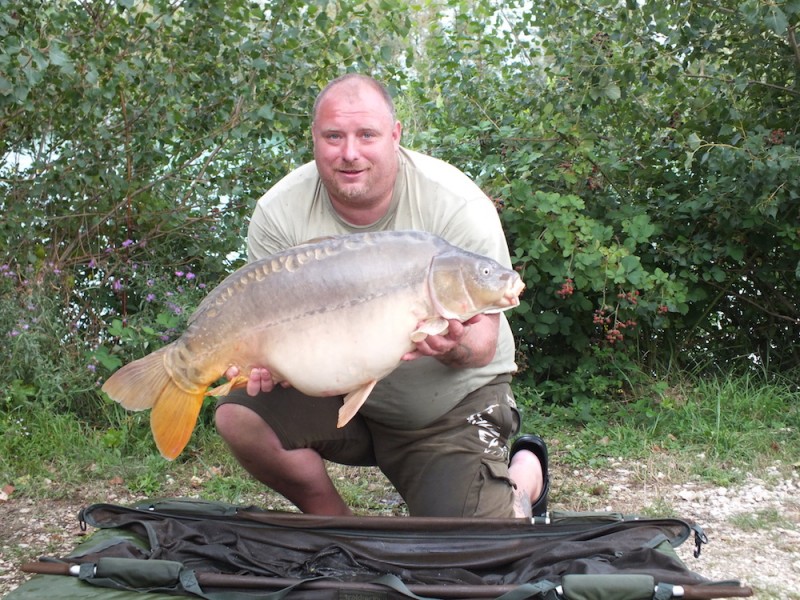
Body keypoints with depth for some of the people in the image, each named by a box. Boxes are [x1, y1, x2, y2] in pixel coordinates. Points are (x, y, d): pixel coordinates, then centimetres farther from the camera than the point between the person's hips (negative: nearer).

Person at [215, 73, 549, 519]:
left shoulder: (459, 205, -20)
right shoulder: (280, 213, -14)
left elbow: (484, 342, -17)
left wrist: (453, 348, -41)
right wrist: (265, 358, -32)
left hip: (454, 399, -3)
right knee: (239, 415, -21)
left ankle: (525, 470, 19)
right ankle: (335, 520, 6)